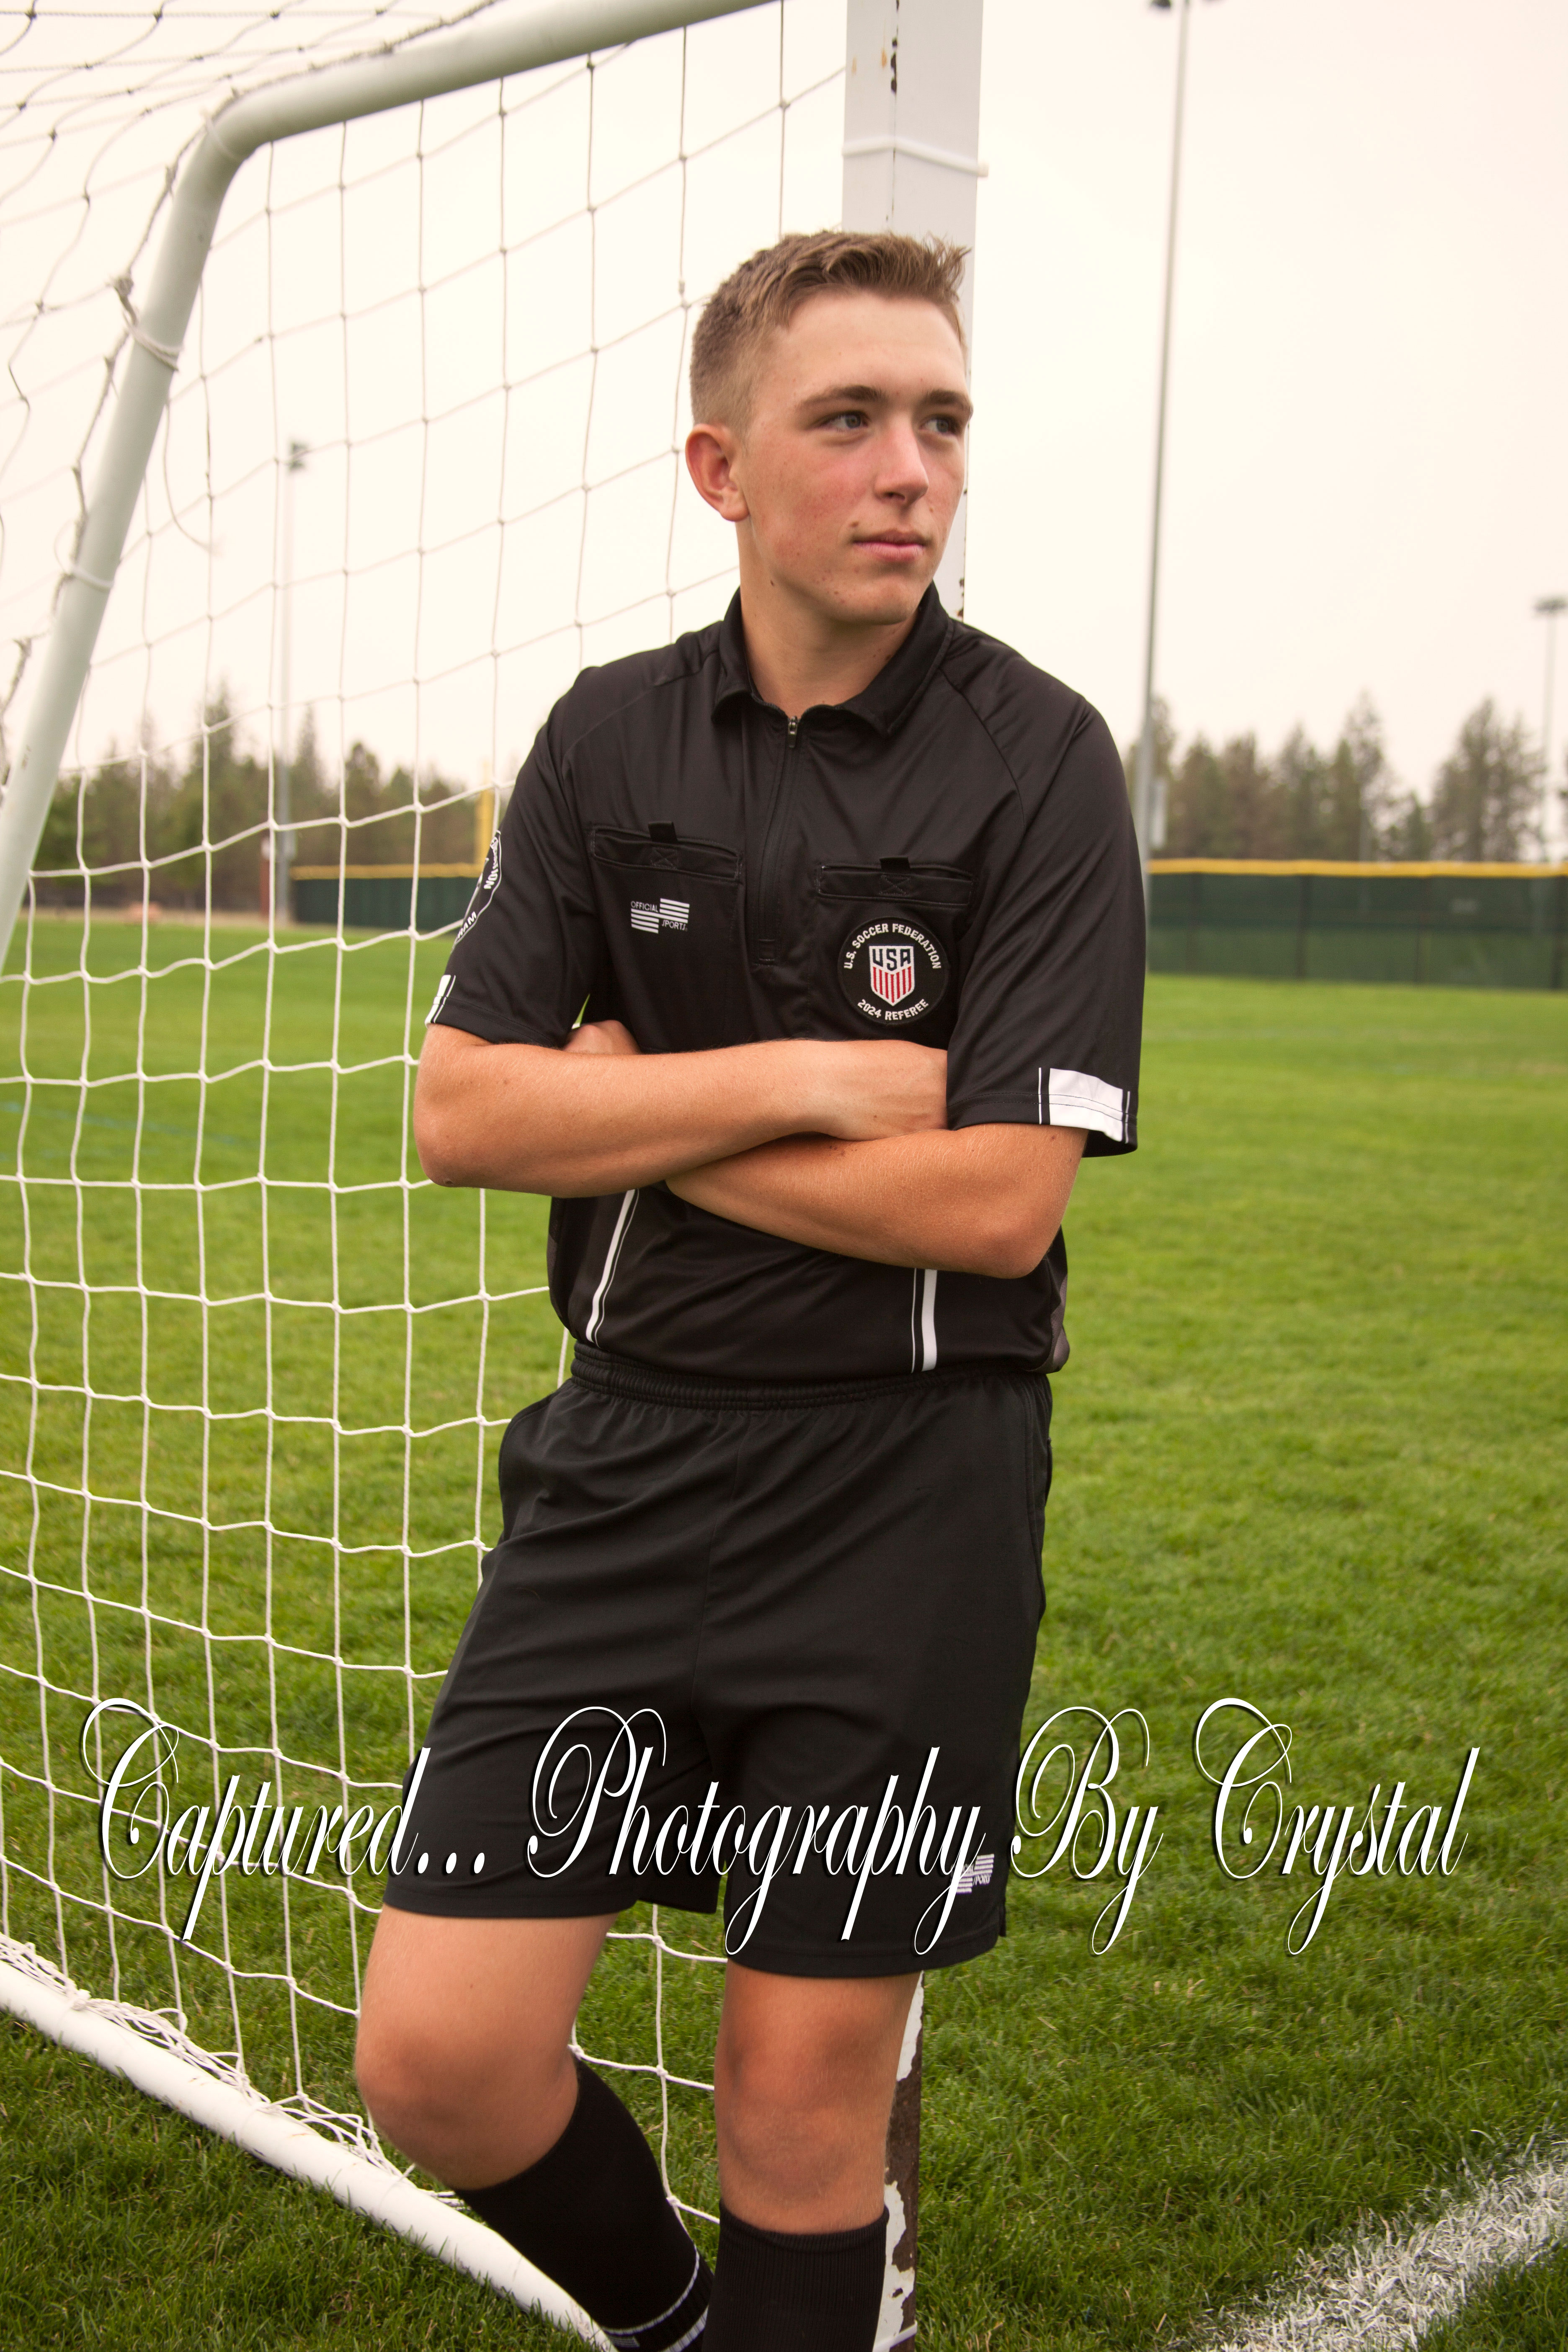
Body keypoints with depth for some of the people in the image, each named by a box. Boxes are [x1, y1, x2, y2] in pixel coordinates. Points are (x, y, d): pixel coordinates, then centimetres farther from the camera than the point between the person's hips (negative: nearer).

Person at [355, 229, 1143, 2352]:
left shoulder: (1036, 761, -6)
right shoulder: (610, 738, 5)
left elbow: (996, 1200, -15)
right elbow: (462, 1112, -3)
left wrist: (631, 1104, -9)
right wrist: (805, 1080, -13)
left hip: (907, 1479, -3)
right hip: (628, 1451, 3)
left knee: (804, 2110, 7)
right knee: (437, 2053, 0)